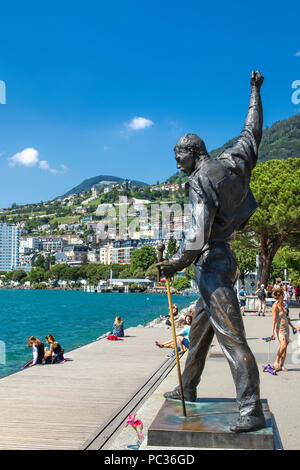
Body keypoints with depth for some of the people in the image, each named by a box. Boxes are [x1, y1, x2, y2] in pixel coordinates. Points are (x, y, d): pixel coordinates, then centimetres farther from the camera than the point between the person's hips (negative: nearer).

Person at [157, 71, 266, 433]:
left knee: (231, 335, -12)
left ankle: (252, 411, -10)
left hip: (211, 264, -10)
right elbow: (252, 132, 23)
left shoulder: (199, 182, -16)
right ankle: (187, 389, 33)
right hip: (223, 260, 10)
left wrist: (176, 263, -16)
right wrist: (255, 92, 34)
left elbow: (198, 233, -25)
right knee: (199, 328, 19)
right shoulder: (233, 162, 8)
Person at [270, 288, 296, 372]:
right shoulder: (275, 306, -13)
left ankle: (282, 365, 11)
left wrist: (292, 326, 26)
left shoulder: (282, 304, 11)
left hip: (286, 327, 8)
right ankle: (276, 362, -3)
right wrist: (272, 331, -19)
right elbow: (274, 319, -15)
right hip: (280, 328, -8)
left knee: (285, 347, 4)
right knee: (283, 345, -20)